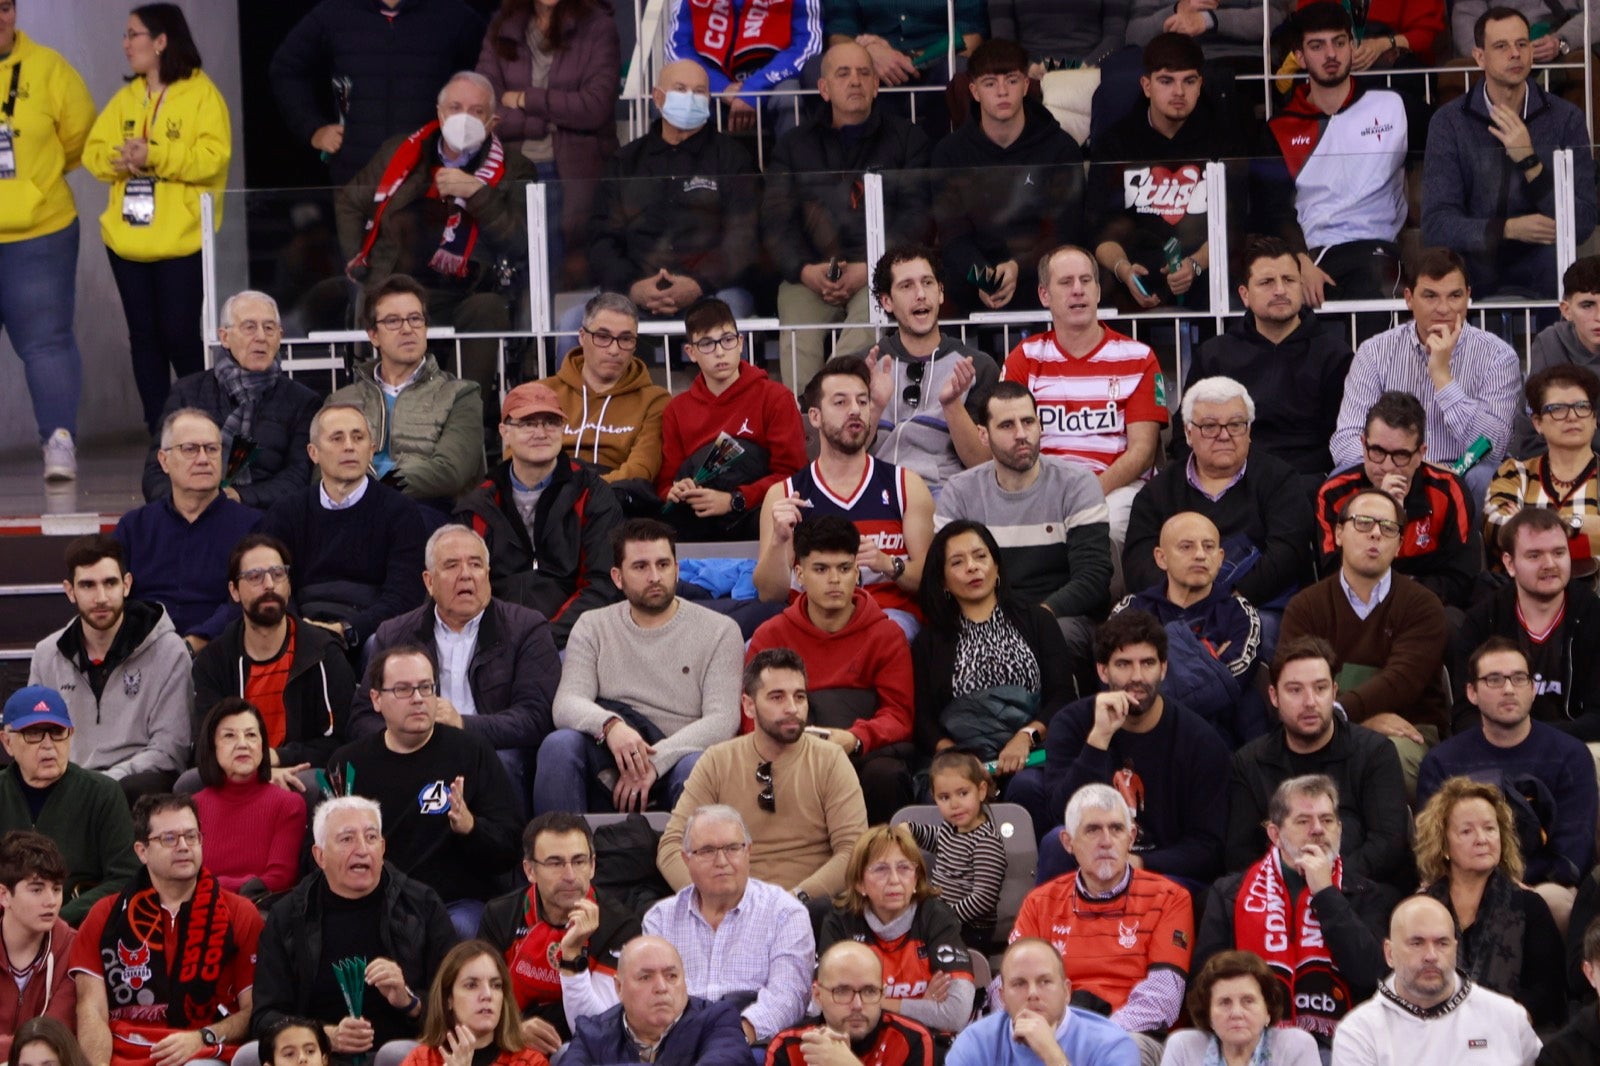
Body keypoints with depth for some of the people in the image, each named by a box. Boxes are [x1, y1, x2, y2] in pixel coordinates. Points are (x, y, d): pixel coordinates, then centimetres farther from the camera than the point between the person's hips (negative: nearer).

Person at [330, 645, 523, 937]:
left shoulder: (471, 750, 9)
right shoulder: (348, 762, 13)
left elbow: (511, 846, 4)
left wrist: (470, 827, -17)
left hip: (459, 903, -1)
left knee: (458, 931, -37)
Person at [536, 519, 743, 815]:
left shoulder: (719, 630, 7)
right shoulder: (593, 628, 13)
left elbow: (723, 719, -6)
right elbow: (566, 704, -2)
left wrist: (654, 761, -21)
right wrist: (610, 725, -27)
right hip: (606, 769, 2)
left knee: (697, 766, -36)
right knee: (559, 745, -28)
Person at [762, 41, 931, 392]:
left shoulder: (907, 139, 18)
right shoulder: (794, 145, 23)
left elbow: (915, 215, 5)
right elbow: (775, 221, 11)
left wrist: (869, 269, -11)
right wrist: (804, 270, -9)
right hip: (808, 274, 2)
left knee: (869, 327, -35)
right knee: (799, 340, -30)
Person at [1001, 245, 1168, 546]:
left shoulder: (1137, 358, 10)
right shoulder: (1024, 360, 13)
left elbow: (1142, 450, 2)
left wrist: (1096, 489, -16)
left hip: (1117, 487, 0)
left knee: (1105, 524, -36)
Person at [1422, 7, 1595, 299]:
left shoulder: (1567, 118, 0)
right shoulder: (1449, 121, 0)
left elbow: (1582, 225, -8)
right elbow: (1436, 225, -7)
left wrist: (1529, 161, -19)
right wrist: (1509, 229, -22)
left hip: (1545, 284, 0)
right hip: (1472, 283, 0)